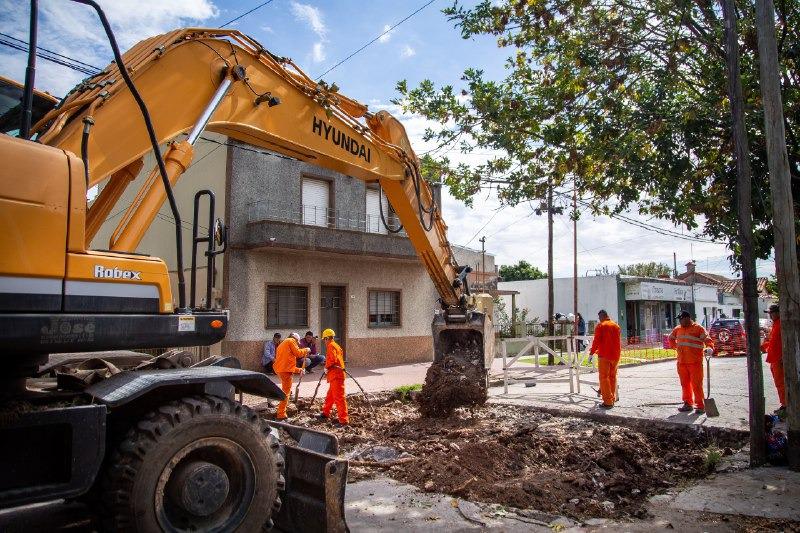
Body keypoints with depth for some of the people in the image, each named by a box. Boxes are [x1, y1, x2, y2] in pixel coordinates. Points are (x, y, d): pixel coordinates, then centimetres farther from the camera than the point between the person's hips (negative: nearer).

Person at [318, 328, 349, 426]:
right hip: (337, 374, 10)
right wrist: (328, 366, 14)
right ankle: (326, 414, 36)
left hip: (335, 375, -10)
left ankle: (344, 420, -11)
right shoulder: (336, 346, 20)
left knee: (339, 397, -10)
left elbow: (332, 359, -22)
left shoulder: (330, 345, -10)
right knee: (330, 396, 22)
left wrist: (326, 366, -7)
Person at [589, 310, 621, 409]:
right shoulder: (616, 325, 10)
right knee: (613, 377, 16)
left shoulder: (600, 326, -8)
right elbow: (617, 341, 17)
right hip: (615, 355, 6)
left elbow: (596, 341, -11)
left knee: (604, 378, -3)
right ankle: (613, 398, 23)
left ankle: (608, 402, -6)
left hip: (604, 355, -6)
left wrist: (592, 351, 2)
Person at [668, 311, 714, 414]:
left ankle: (700, 406, 4)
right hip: (681, 362, 6)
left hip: (695, 362, -6)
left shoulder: (698, 328, -5)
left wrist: (709, 348, -34)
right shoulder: (678, 329, 13)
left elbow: (707, 339, -16)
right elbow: (671, 338, 31)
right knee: (685, 384, 12)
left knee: (696, 384, -5)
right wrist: (675, 346, 18)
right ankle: (688, 404, 23)